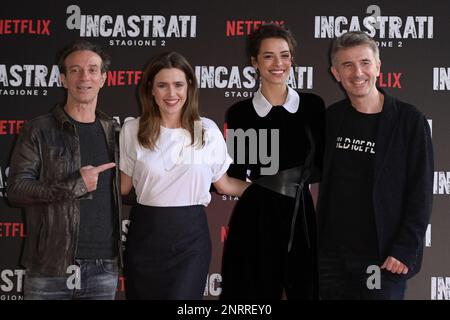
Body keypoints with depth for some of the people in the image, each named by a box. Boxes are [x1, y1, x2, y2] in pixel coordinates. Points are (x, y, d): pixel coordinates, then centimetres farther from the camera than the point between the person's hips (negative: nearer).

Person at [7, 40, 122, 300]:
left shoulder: (114, 132, 11)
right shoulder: (39, 130, -1)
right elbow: (16, 189, -8)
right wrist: (74, 185, -16)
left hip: (104, 267, 3)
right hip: (49, 268, -3)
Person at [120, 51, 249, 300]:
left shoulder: (207, 130, 0)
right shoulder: (133, 130, -1)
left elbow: (223, 184, 10)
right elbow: (123, 185, 5)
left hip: (190, 235, 0)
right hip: (145, 235, 1)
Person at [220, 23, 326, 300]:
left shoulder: (313, 105, 1)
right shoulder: (239, 113, 0)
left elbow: (323, 167, 3)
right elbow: (236, 174, 5)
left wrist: (298, 177, -11)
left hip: (300, 215, 1)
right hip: (254, 218, -1)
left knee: (304, 290, 8)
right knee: (254, 293, 6)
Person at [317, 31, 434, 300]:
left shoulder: (410, 121, -8)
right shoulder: (331, 118, 5)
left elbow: (421, 193, -8)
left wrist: (405, 250, -14)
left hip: (383, 259, -4)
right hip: (331, 254, 4)